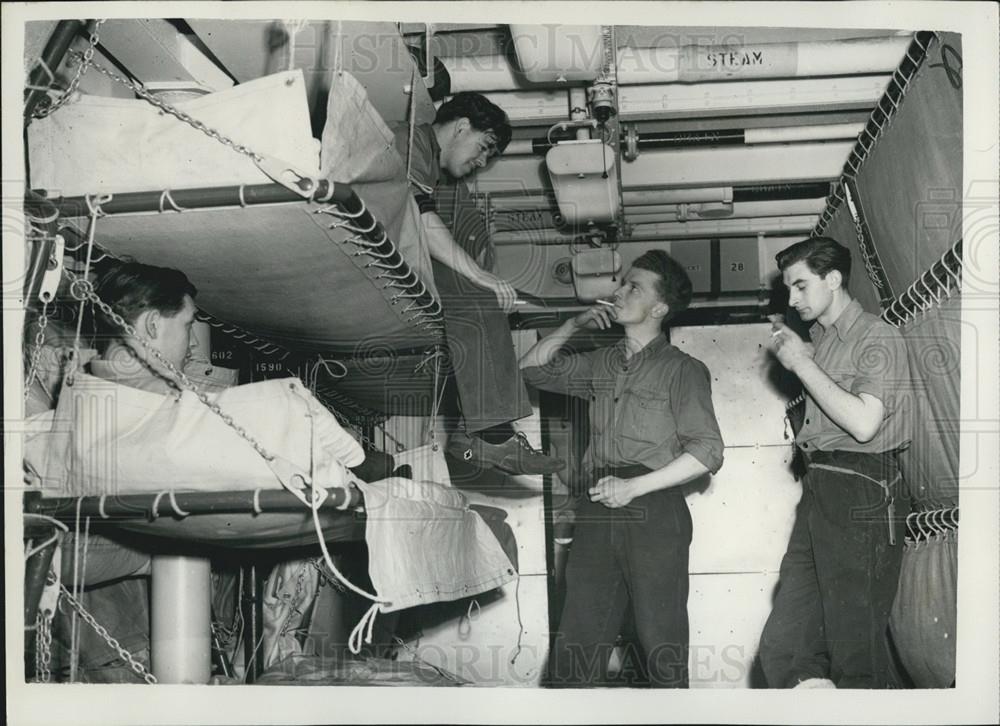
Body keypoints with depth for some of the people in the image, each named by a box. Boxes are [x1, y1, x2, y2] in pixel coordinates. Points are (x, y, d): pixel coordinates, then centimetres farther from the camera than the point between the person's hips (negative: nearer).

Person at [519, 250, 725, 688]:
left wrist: (635, 487, -14)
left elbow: (707, 451, -7)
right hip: (598, 513, 5)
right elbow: (532, 369, 25)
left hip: (654, 512, -5)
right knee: (574, 655, 2)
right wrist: (573, 326, 11)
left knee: (662, 651, -4)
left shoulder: (682, 369, 1)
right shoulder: (600, 364, 19)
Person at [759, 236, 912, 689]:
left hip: (862, 496, -8)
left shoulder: (878, 338, -4)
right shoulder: (819, 340, 19)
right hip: (818, 492, 8)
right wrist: (800, 357, 14)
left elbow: (863, 422, -18)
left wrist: (802, 363, -11)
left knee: (856, 650, -3)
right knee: (782, 648, 1)